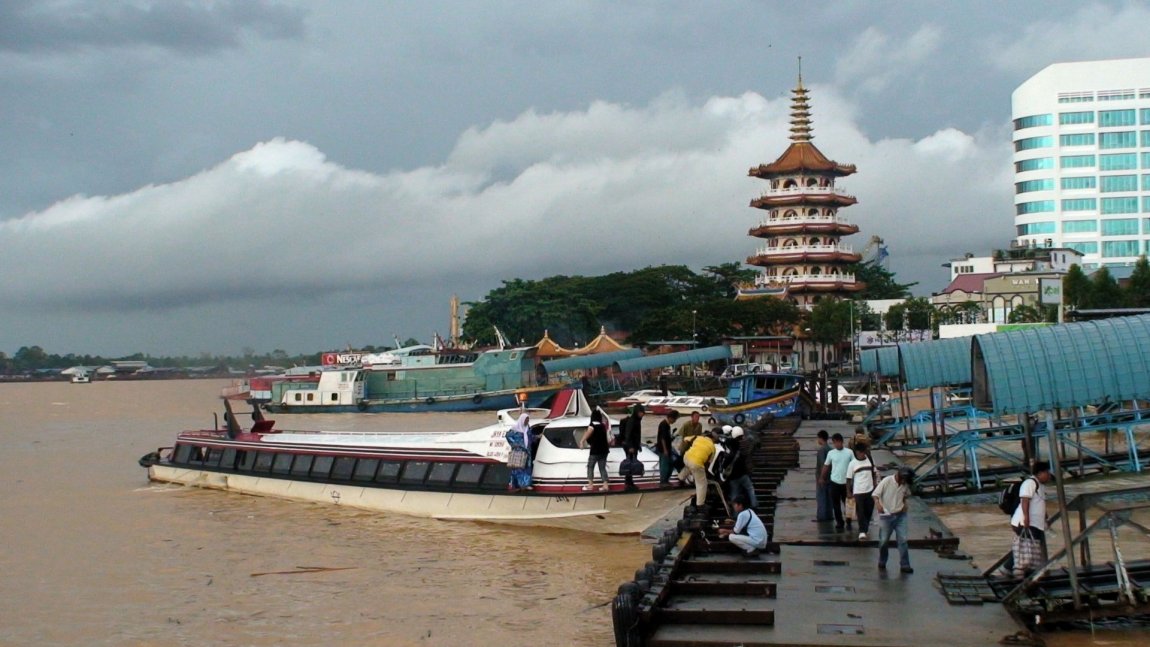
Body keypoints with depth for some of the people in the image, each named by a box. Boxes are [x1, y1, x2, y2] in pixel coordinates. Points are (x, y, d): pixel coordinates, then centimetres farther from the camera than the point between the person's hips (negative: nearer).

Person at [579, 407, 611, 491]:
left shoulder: (592, 425, -10)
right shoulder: (603, 425, 12)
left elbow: (589, 432, -27)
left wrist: (582, 441, -34)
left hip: (595, 450, -6)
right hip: (604, 449, 6)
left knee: (590, 466, 5)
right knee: (602, 468, 9)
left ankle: (590, 485, 0)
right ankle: (605, 485, 1)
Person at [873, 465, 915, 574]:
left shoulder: (905, 485, 0)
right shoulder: (886, 481, -14)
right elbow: (875, 494, -13)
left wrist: (904, 503, 4)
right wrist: (878, 504, -31)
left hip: (900, 516, 3)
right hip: (886, 516, -3)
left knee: (903, 540, -3)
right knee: (883, 540, 7)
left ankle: (904, 565, 1)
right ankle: (882, 563, 26)